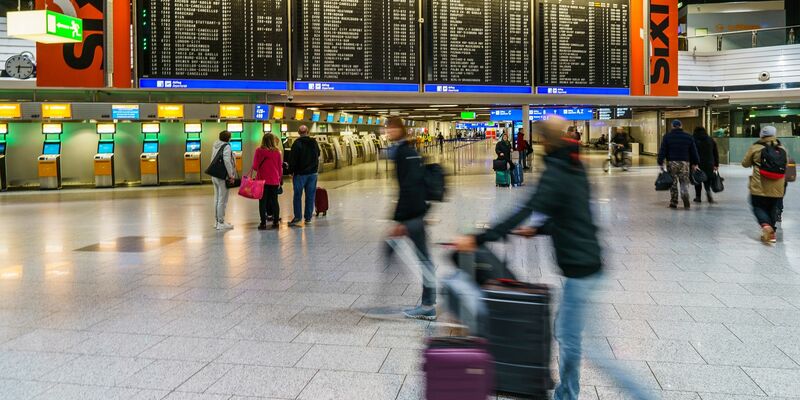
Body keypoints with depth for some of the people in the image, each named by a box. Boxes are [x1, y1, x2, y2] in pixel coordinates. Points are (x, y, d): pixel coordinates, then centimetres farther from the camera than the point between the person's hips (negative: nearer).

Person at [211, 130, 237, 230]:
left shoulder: (216, 146, 13)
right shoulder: (226, 146, -11)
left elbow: (213, 160, 14)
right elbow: (227, 161, -21)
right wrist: (231, 175, -17)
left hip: (215, 176, 8)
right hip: (222, 176, -8)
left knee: (217, 199, 15)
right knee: (222, 200, -4)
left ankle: (217, 221, 23)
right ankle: (221, 223, -1)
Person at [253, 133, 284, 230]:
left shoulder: (259, 151, -8)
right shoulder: (277, 152, -1)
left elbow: (255, 166, -7)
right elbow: (280, 168, 5)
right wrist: (279, 180, 16)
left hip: (262, 180, -2)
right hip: (274, 181, 2)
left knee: (263, 202, 3)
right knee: (274, 201, 10)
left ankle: (263, 223, 2)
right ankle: (276, 222, 13)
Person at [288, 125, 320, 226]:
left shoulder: (297, 143, -10)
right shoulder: (314, 142, 7)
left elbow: (292, 159, -11)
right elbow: (318, 155, 21)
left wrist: (292, 171, -4)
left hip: (300, 173, -4)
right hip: (312, 173, 4)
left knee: (298, 195, 2)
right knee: (310, 196, 7)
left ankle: (298, 216, -1)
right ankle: (308, 217, 9)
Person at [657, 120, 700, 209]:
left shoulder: (667, 136, 0)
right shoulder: (688, 137, 7)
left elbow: (662, 151, -4)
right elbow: (694, 151, 9)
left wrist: (660, 163, -1)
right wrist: (694, 163, 16)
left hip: (671, 162, -1)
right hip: (684, 162, 1)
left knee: (673, 183, 6)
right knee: (684, 182, 5)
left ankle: (673, 202, 8)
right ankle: (685, 196, -21)